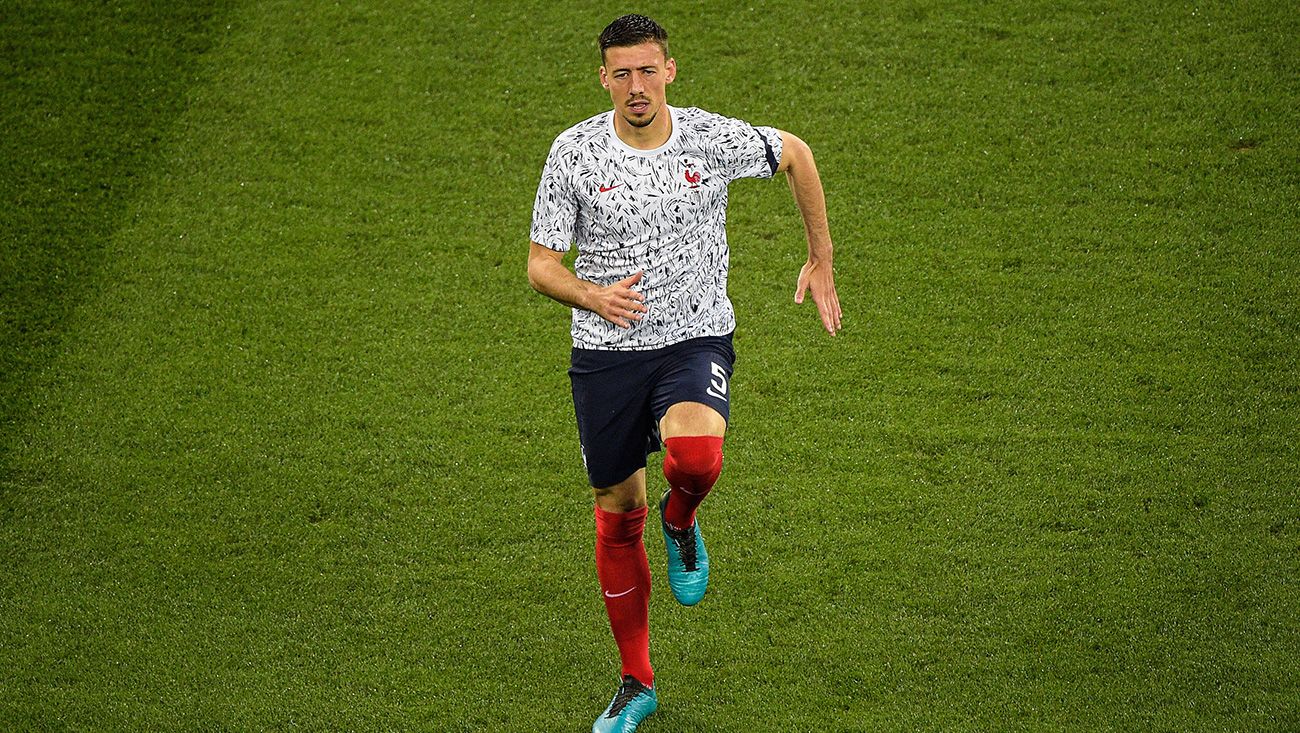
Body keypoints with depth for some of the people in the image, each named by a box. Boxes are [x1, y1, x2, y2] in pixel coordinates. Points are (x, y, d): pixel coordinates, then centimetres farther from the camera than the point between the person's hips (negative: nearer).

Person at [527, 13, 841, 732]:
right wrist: (594, 296, -24)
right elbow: (540, 264, -2)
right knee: (617, 516, 8)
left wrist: (821, 261, 12)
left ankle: (680, 522, 7)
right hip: (606, 352, 1)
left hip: (697, 340, -1)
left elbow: (796, 153, 11)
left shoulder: (714, 138, -8)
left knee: (695, 457, -33)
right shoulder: (574, 152, -7)